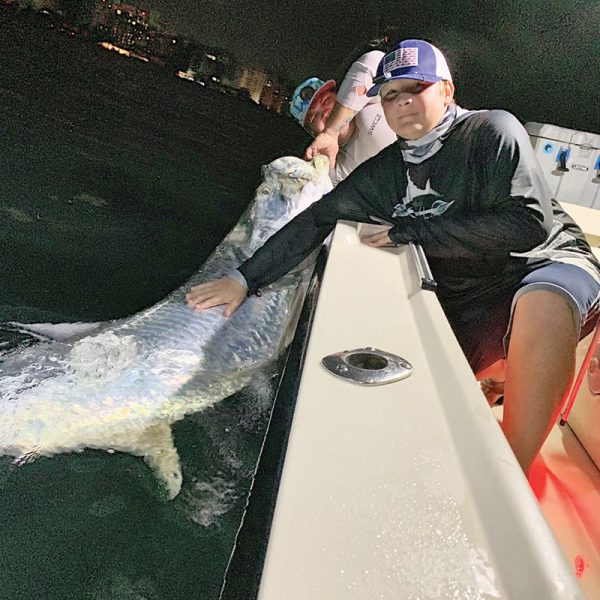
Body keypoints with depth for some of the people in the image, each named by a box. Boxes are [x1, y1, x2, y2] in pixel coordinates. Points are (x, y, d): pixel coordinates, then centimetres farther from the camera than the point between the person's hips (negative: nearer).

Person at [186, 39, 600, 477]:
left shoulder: (493, 130, -9)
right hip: (465, 306, 4)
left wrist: (410, 230, -18)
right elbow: (317, 220, 8)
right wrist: (245, 280, 5)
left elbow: (530, 223, -20)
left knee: (539, 305, -39)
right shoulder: (385, 171, 5)